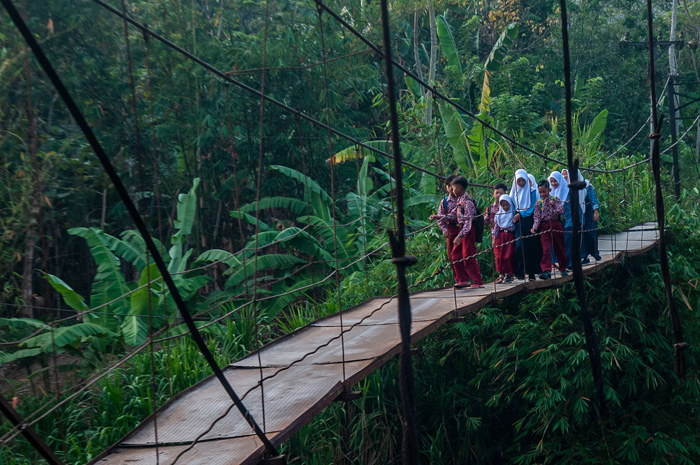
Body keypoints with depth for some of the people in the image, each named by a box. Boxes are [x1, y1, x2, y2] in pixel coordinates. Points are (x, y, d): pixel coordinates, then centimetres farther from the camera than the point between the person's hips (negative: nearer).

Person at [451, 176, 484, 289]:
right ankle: (464, 280, 19)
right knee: (456, 254, 12)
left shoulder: (467, 202, -19)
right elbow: (454, 216, 21)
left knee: (468, 257, -6)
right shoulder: (460, 201, 10)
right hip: (463, 230, 10)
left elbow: (468, 222, -24)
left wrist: (460, 236, -31)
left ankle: (478, 282, 1)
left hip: (468, 231, -10)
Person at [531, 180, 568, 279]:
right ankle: (546, 271, -16)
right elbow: (537, 217, -1)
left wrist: (554, 205, -25)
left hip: (555, 224, 0)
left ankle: (563, 269, 27)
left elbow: (561, 211, -8)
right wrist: (534, 227, -14)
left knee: (560, 248, 11)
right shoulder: (538, 203, 2)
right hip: (544, 227, 0)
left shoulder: (556, 199, 0)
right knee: (545, 249, -12)